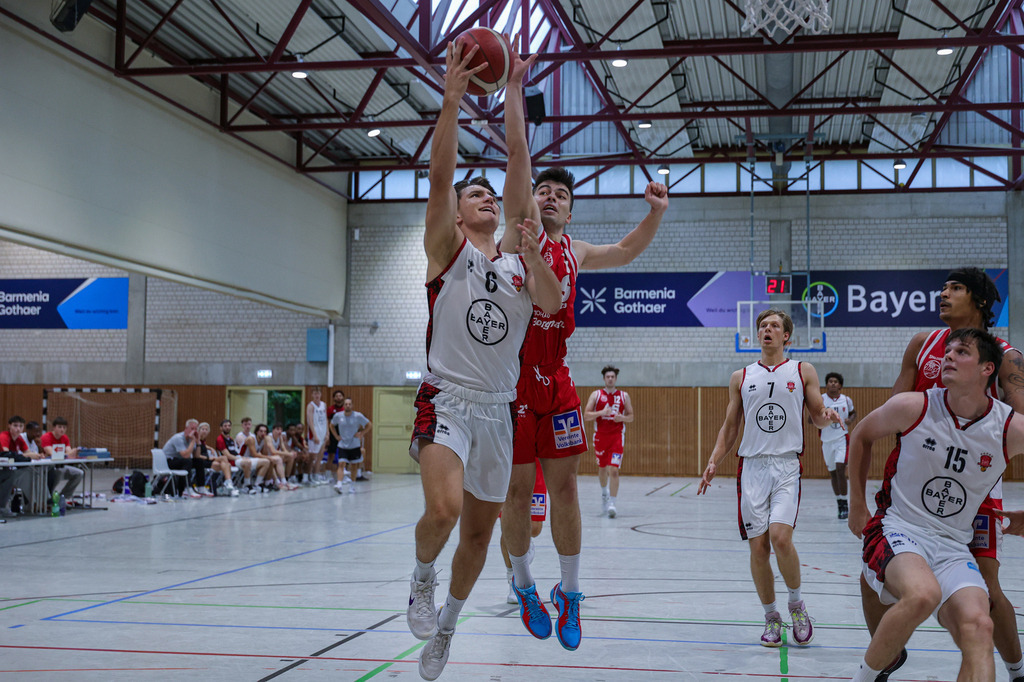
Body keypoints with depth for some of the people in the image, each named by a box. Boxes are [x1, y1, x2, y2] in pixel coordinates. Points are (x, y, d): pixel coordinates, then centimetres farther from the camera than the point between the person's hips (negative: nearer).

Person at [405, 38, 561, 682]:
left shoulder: (521, 263, 12)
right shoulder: (447, 250, 2)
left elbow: (553, 303, -7)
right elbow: (440, 178, -13)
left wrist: (534, 254, -24)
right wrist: (452, 99, -23)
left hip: (498, 409, 4)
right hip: (446, 398, -4)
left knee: (480, 531, 11)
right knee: (443, 508, -28)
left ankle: (445, 627, 33)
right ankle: (422, 575, 4)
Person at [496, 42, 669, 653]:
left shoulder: (574, 252, 16)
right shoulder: (519, 227, 4)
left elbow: (626, 251, 29)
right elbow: (518, 155, -2)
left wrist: (657, 211, 14)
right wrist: (514, 88, -7)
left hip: (556, 378, 3)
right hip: (512, 373, -3)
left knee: (564, 484, 3)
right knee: (518, 486, 3)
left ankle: (569, 593, 13)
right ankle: (524, 584, 21)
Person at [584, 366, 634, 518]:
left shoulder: (624, 396, 5)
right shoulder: (596, 395, 2)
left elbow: (631, 417, 11)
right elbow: (586, 416, -3)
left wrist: (622, 418, -11)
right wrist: (601, 412, -19)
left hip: (617, 436, -1)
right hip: (600, 435, 1)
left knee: (613, 470, -14)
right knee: (602, 468, 15)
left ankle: (612, 503, -14)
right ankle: (604, 493, 43)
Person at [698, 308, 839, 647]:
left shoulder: (803, 371, 8)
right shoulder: (741, 377, 13)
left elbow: (818, 417, 11)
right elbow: (730, 427, 16)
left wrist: (826, 417, -13)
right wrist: (713, 461, 4)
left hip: (787, 466, -2)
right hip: (752, 466, 2)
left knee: (780, 537, -19)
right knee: (758, 546, 0)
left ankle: (796, 603, 7)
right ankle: (771, 618, 17)